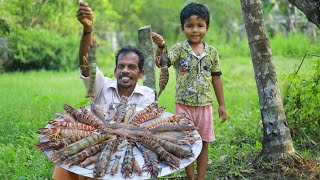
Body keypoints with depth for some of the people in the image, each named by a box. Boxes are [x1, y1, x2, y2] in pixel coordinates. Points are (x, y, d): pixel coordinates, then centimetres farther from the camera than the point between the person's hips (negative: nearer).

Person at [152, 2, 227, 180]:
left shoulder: (212, 52, 1)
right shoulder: (179, 49, -7)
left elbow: (216, 79, 7)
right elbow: (160, 63, -23)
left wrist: (222, 105, 8)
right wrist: (161, 47, -44)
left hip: (205, 105, 2)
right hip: (184, 105, -2)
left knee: (203, 144, 10)